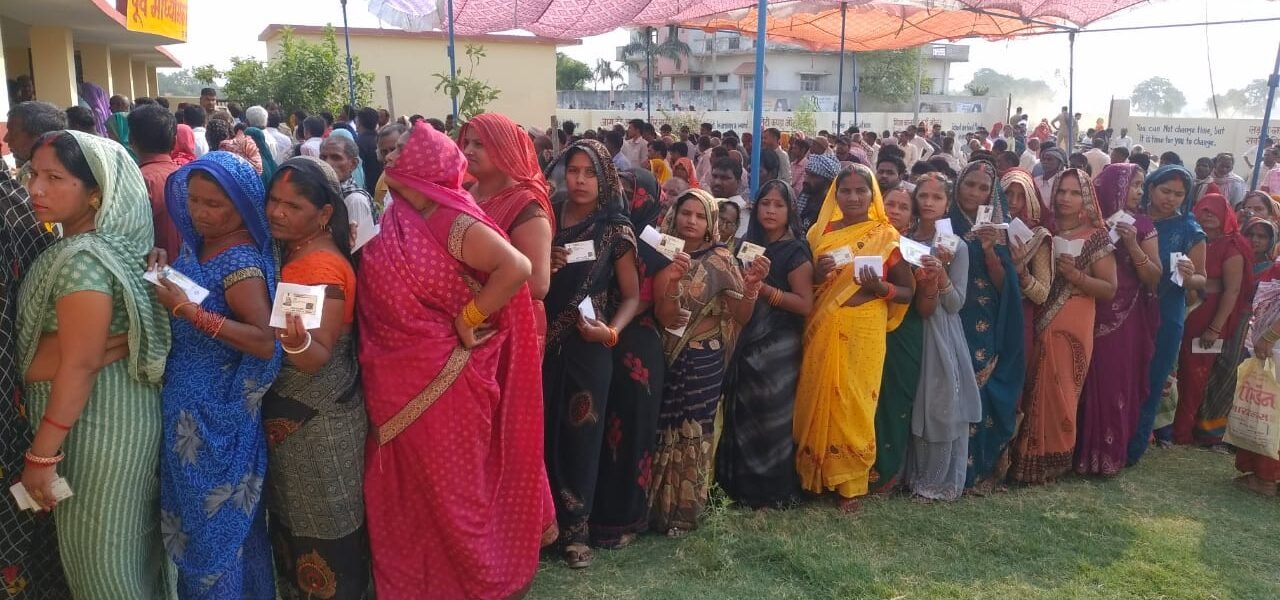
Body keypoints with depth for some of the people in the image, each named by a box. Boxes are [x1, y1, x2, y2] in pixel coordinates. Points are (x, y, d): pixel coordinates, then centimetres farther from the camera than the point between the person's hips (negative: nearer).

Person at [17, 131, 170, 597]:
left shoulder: (81, 260, -23)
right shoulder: (92, 245, 7)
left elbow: (78, 366, -24)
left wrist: (41, 454, -19)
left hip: (98, 419, -9)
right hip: (118, 410, 9)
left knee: (98, 550, 7)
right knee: (128, 541, 22)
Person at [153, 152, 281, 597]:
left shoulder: (241, 261, -22)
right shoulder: (196, 242, 3)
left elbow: (266, 342, -29)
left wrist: (188, 310, -30)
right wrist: (164, 271, -6)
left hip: (216, 411, -8)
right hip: (187, 401, 8)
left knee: (218, 516, 9)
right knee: (194, 508, 23)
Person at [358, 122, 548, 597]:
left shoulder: (451, 222, -17)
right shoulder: (397, 220, 5)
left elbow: (517, 267, -28)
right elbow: (380, 293, 11)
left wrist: (467, 319, -22)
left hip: (441, 381, -7)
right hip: (397, 381, 7)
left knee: (448, 488, 9)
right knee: (405, 487, 20)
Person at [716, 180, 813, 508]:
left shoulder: (796, 251, -7)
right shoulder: (749, 244, 12)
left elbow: (805, 304, -15)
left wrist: (764, 289, -21)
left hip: (779, 346, -6)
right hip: (748, 342, 6)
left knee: (771, 416, 0)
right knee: (743, 414, 7)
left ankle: (773, 490, 13)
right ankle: (743, 485, 20)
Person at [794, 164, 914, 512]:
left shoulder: (887, 237, -1)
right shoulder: (821, 232, 7)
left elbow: (908, 291, 2)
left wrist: (880, 287, -17)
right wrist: (817, 274, -10)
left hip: (864, 331, -3)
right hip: (823, 329, 3)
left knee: (855, 404, 1)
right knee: (818, 400, 6)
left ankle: (852, 483, 15)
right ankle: (816, 473, 22)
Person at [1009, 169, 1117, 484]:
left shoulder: (1097, 236, -3)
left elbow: (1109, 289, -5)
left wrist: (1075, 275, -19)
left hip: (1072, 329, -4)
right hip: (1040, 326, 4)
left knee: (1059, 396, 0)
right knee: (1035, 393, 5)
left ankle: (1052, 462, 14)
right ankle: (1030, 458, 18)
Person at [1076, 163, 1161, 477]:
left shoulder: (1143, 225, 3)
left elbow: (1154, 278, -2)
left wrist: (1132, 244, -13)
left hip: (1128, 319, 1)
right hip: (1092, 316, -1)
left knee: (1119, 383, 3)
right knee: (1090, 383, -1)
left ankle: (1111, 454, 16)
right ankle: (1084, 452, 12)